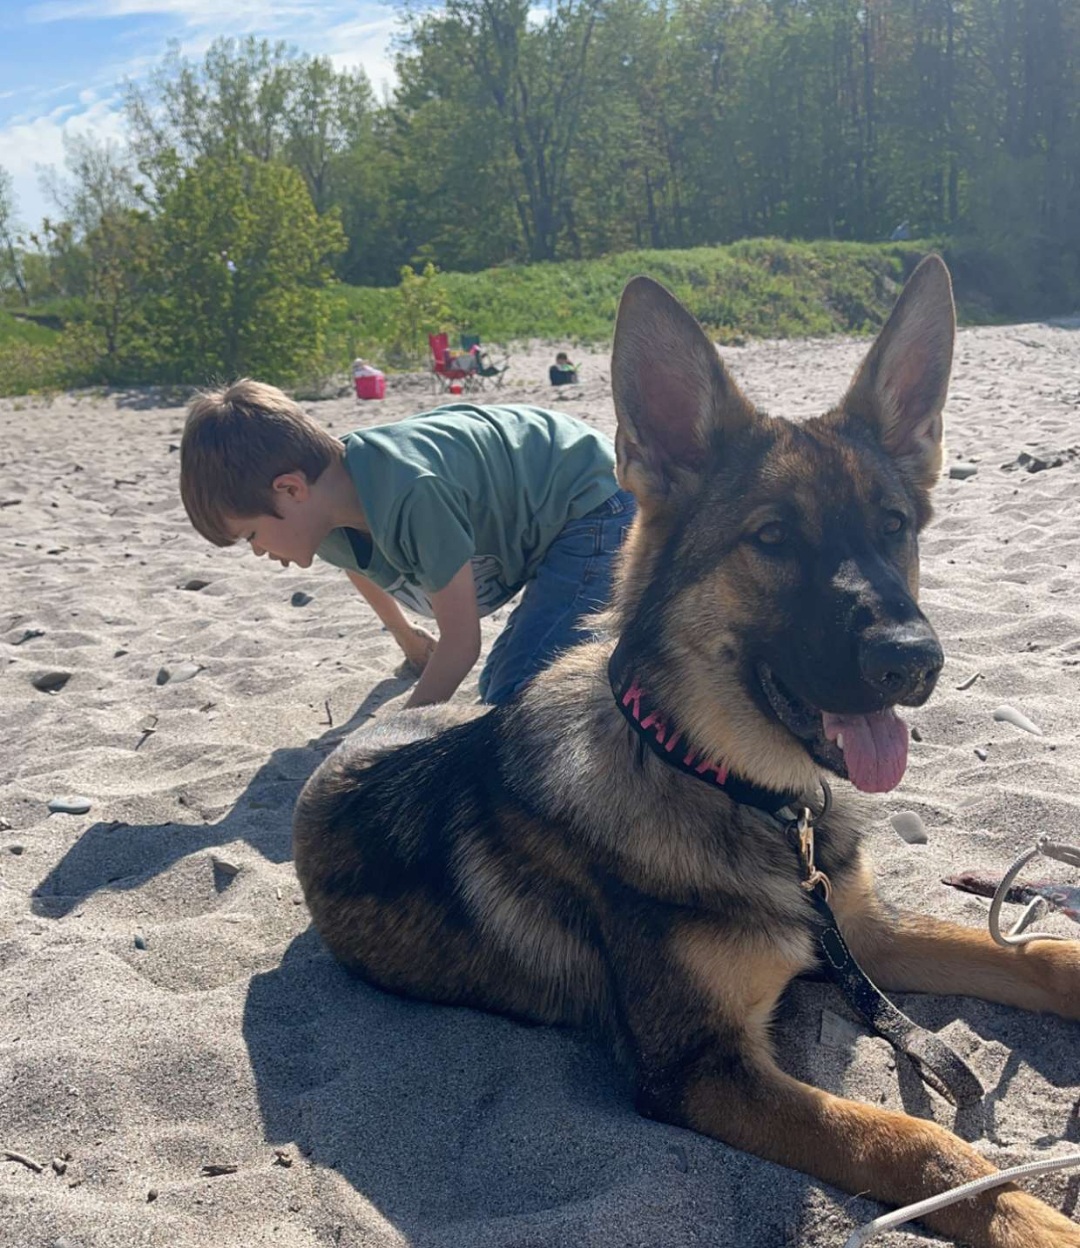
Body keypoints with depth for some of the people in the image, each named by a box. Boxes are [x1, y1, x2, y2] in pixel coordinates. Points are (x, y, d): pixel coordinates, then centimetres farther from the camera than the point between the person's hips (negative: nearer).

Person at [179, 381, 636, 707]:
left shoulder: (412, 493, -36)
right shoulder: (328, 510, -9)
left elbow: (461, 641, -27)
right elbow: (359, 564, 18)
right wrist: (406, 636, 34)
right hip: (546, 532, 9)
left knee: (514, 701, -22)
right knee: (497, 694, 19)